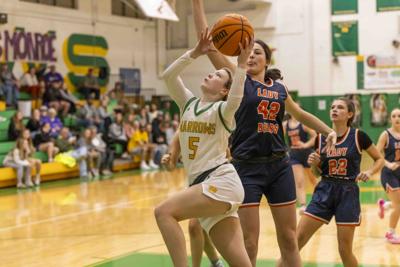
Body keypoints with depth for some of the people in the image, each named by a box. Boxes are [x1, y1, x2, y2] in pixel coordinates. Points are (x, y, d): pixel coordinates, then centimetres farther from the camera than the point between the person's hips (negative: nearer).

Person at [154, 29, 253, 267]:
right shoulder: (189, 103, 17)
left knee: (164, 212, -23)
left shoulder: (221, 110, -1)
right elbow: (168, 75, 5)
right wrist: (195, 53, -1)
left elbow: (235, 101, -26)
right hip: (205, 186, 6)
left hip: (222, 182, -6)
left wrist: (242, 65, -26)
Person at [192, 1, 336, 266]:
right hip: (247, 167, -4)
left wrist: (329, 131, 21)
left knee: (289, 239, 8)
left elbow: (300, 114, 30)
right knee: (249, 243, -4)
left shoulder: (279, 89, 11)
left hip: (279, 167, 4)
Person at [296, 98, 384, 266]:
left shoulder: (358, 136, -5)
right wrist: (314, 163, -8)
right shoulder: (321, 137, 3)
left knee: (345, 250, 1)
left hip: (348, 194, -3)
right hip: (324, 192, 3)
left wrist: (369, 172, -11)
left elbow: (379, 159, 7)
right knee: (296, 240, -5)